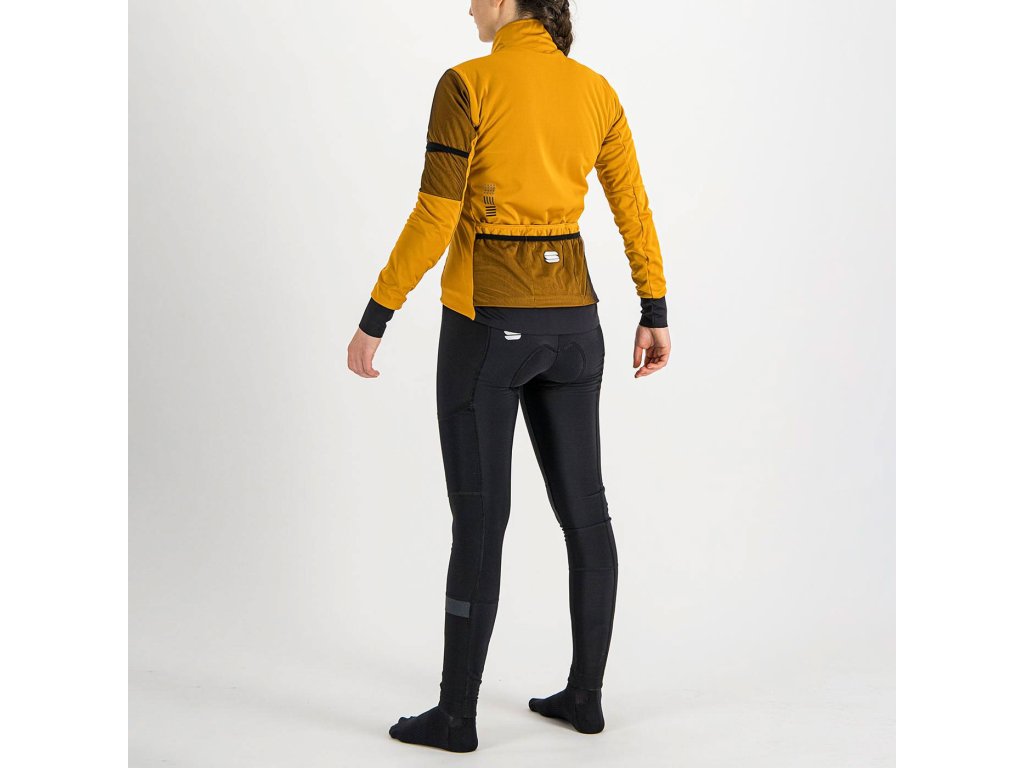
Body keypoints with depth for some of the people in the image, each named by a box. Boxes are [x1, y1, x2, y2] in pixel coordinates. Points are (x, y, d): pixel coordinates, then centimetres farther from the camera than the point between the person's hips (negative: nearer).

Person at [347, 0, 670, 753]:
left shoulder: (468, 84, -13)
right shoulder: (596, 89, 5)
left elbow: (434, 220, -16)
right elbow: (634, 208, 9)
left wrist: (374, 319, -9)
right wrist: (655, 314, 17)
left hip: (488, 320, -6)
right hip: (568, 317, 6)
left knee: (479, 520, 0)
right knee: (583, 510, 11)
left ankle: (457, 715, 9)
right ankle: (586, 694, 20)